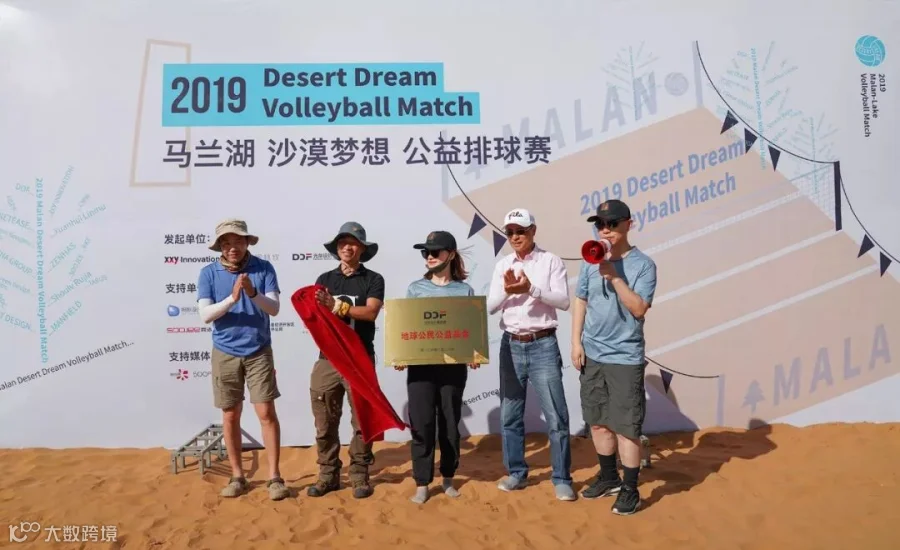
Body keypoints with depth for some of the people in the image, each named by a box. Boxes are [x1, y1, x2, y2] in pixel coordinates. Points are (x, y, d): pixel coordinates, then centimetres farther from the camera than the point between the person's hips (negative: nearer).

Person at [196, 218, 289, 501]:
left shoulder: (264, 268, -4)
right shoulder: (208, 273, -2)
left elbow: (274, 308, -11)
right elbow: (205, 314, -9)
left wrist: (253, 293, -29)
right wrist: (231, 299, -24)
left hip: (259, 352, -1)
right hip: (225, 353, 1)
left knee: (266, 413, -2)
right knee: (230, 416, 9)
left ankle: (274, 476, 7)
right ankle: (237, 476, 23)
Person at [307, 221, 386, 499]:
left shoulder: (373, 279, 2)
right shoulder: (325, 279, 11)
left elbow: (370, 312, -13)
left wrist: (336, 305, -23)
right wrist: (317, 309, -22)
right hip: (327, 358, 3)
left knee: (362, 421, 4)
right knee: (325, 423, 6)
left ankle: (359, 476, 16)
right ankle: (328, 475, 19)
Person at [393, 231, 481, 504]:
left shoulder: (465, 290, 5)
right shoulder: (415, 288, 7)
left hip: (453, 366, 0)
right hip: (420, 365, 0)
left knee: (450, 423, 10)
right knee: (421, 425, 0)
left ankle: (448, 478, 27)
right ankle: (422, 483, 13)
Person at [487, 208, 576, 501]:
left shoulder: (551, 261, -2)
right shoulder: (502, 265, 10)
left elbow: (564, 301, -10)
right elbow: (490, 306, 5)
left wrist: (531, 289, -23)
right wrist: (507, 290, -15)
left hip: (543, 345, -4)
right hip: (511, 345, 4)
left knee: (556, 416, 0)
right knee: (510, 415, 11)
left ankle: (561, 479, 12)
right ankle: (516, 473, 25)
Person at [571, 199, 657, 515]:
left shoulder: (643, 264, -8)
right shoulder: (590, 262, 6)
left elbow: (639, 308, -17)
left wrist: (615, 276, -22)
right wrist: (576, 342, 4)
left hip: (625, 357, -5)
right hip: (592, 355, 5)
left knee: (626, 426, -2)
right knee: (598, 422, 15)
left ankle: (630, 489, 13)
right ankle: (609, 477, 33)